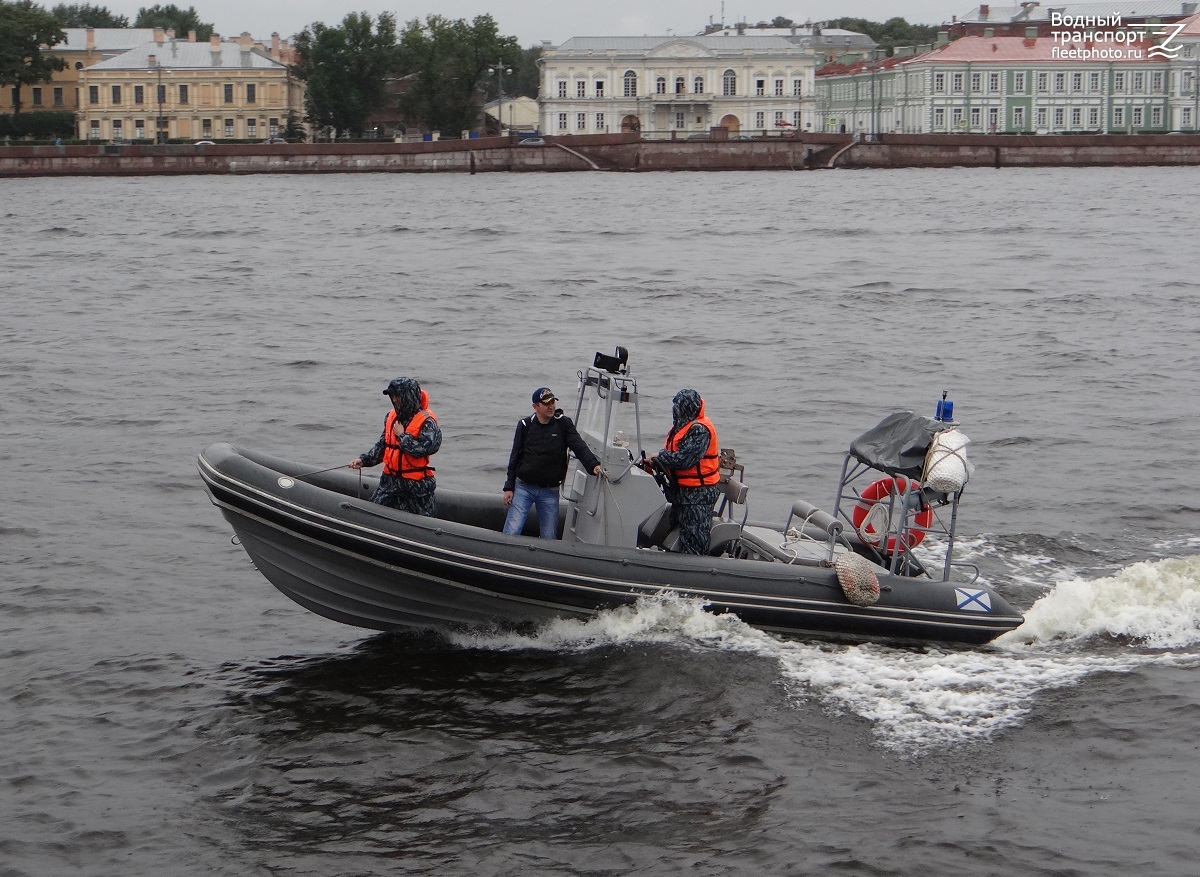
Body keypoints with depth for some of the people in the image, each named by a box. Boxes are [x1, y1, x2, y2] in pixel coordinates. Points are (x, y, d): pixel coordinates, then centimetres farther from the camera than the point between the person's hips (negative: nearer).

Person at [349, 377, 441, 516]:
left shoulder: (427, 422, -14)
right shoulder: (391, 417, 8)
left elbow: (422, 449, -27)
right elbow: (382, 446, 16)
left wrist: (402, 435, -18)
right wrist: (363, 460, 5)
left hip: (416, 484, -6)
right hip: (390, 479, 6)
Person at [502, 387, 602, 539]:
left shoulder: (563, 424, -1)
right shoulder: (525, 425, 1)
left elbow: (580, 447, -11)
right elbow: (515, 458, 7)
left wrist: (593, 465, -29)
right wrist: (509, 487, 4)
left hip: (550, 492, 0)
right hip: (524, 487, 0)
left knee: (549, 538, 2)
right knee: (511, 532, -10)